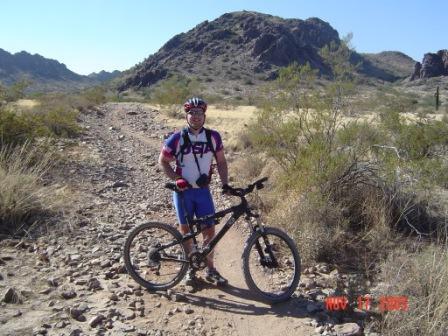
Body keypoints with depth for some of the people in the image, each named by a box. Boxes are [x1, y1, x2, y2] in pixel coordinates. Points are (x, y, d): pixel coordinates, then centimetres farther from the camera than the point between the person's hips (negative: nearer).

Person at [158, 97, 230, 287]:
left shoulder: (213, 137, -2)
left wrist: (225, 183, -5)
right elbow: (163, 161, 0)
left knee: (209, 230, 3)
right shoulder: (177, 138, -8)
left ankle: (210, 269, 21)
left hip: (203, 190, 2)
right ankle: (189, 269, 25)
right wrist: (177, 179, -12)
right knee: (185, 230, 8)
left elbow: (221, 161, 6)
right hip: (183, 191, -1)